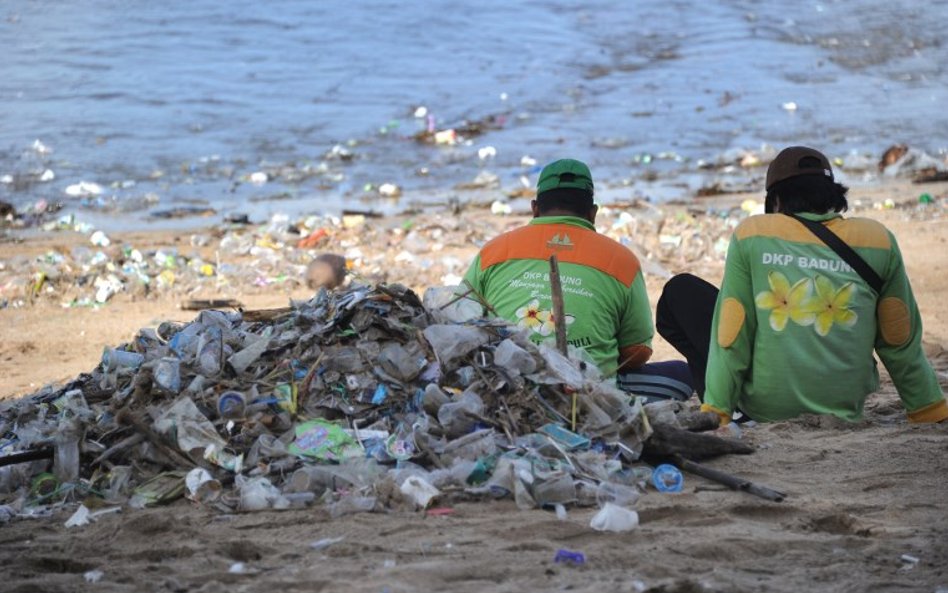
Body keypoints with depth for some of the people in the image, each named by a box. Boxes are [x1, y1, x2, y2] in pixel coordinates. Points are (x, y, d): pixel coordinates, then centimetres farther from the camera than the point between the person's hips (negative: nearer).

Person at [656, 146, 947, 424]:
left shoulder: (752, 234, -5)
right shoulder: (878, 241, -1)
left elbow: (731, 338, -7)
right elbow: (900, 342, 4)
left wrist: (716, 412, -2)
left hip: (765, 406, -3)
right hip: (844, 409, 3)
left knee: (679, 292, 17)